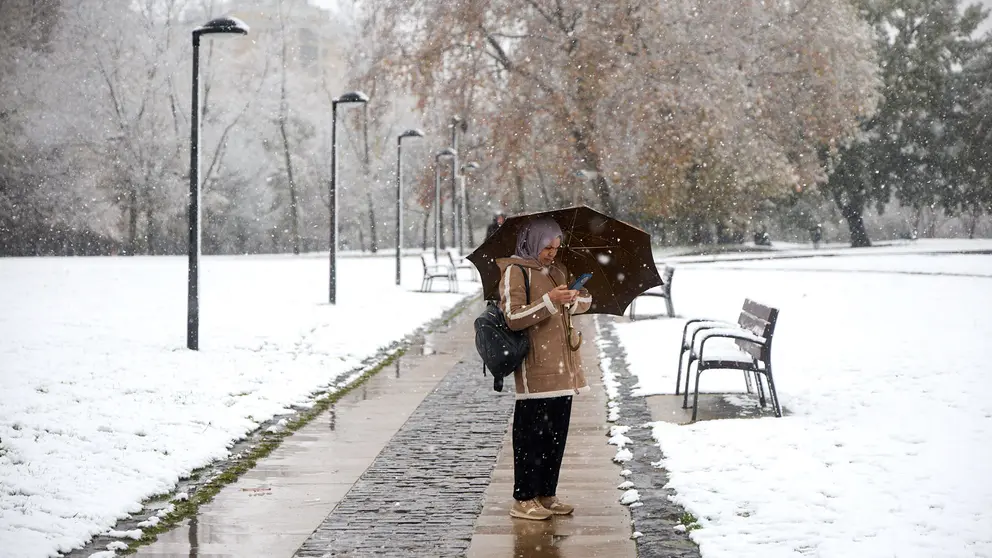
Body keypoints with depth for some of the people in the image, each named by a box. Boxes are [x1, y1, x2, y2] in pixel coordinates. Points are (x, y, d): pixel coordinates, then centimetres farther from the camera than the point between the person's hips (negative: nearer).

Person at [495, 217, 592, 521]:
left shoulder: (558, 270, 17)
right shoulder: (514, 272, -7)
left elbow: (586, 300, 20)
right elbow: (512, 317, -16)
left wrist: (573, 299, -3)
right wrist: (549, 301, -25)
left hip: (562, 368, 8)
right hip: (534, 372, -8)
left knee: (557, 433, 11)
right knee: (531, 434, -5)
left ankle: (546, 495, 20)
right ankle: (523, 499, 2)